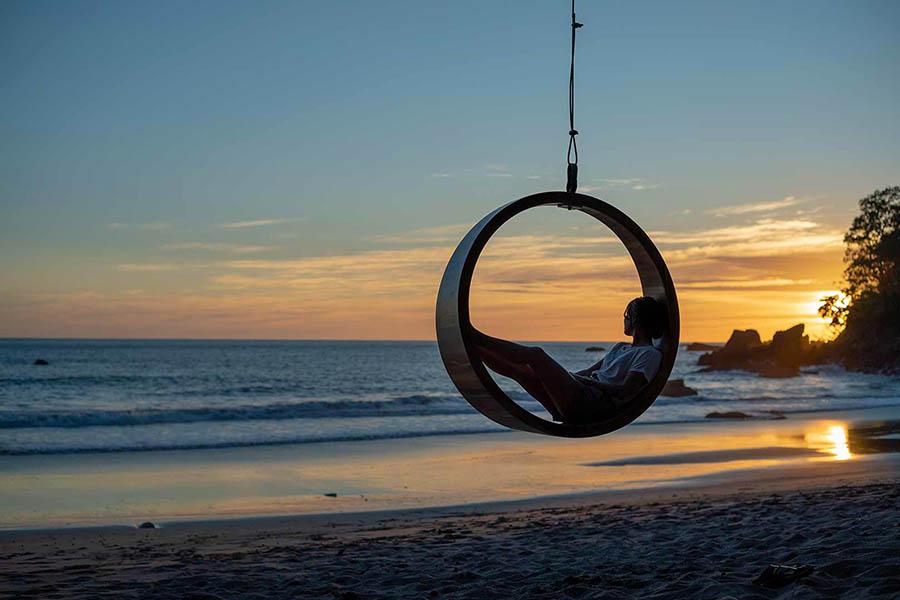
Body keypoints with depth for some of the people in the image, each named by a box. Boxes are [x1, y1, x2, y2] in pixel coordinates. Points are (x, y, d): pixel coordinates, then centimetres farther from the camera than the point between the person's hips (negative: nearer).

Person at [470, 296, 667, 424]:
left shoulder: (650, 354, 0)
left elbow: (625, 390, -12)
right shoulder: (620, 348, 30)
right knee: (518, 369, -4)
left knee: (536, 354, -16)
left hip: (595, 405, -9)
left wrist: (585, 381, -11)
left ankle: (477, 338, -12)